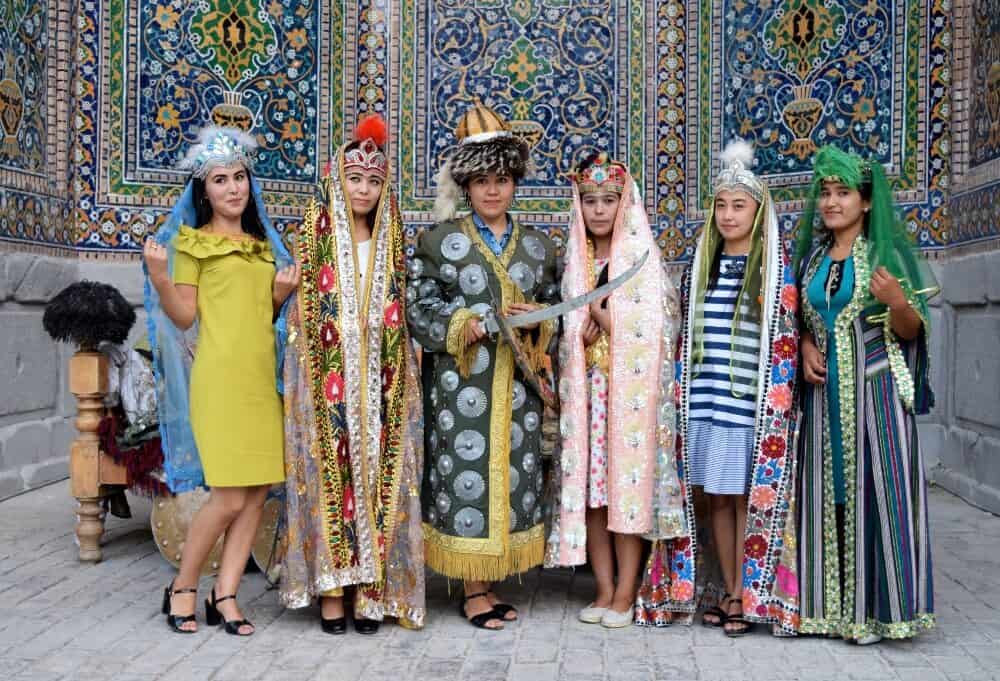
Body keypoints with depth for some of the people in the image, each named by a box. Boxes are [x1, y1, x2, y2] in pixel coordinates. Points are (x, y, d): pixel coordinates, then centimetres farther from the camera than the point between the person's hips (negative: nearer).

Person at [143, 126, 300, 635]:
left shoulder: (263, 244, 17)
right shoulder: (192, 241, 2)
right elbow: (185, 316, -5)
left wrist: (281, 293, 2)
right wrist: (158, 277, -20)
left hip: (261, 378, 6)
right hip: (220, 378, -6)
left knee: (259, 491, 2)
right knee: (230, 496, -9)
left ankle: (225, 596, 12)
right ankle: (182, 588, 12)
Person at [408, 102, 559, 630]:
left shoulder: (538, 245, 12)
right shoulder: (438, 240, 2)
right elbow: (421, 311, -4)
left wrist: (536, 323, -8)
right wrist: (475, 326, -16)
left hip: (517, 385, 4)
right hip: (462, 383, -3)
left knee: (511, 475, 6)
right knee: (466, 475, -2)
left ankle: (489, 583, 19)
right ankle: (473, 591, 10)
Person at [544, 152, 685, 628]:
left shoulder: (641, 256, -1)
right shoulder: (574, 259, 11)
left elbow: (655, 329, -7)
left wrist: (602, 316, -7)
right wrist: (586, 328, -5)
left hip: (630, 387, -4)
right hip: (585, 388, 4)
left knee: (628, 486, -2)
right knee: (589, 488, 4)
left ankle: (625, 593, 8)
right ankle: (605, 590, 14)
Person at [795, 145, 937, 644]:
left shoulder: (888, 252, -2)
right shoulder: (811, 256, 10)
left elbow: (912, 331, -3)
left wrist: (897, 302, -24)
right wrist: (805, 346, -3)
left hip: (875, 390, -4)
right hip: (825, 391, 4)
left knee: (875, 489, -4)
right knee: (827, 494, 6)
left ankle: (876, 606, 6)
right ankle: (830, 602, 15)